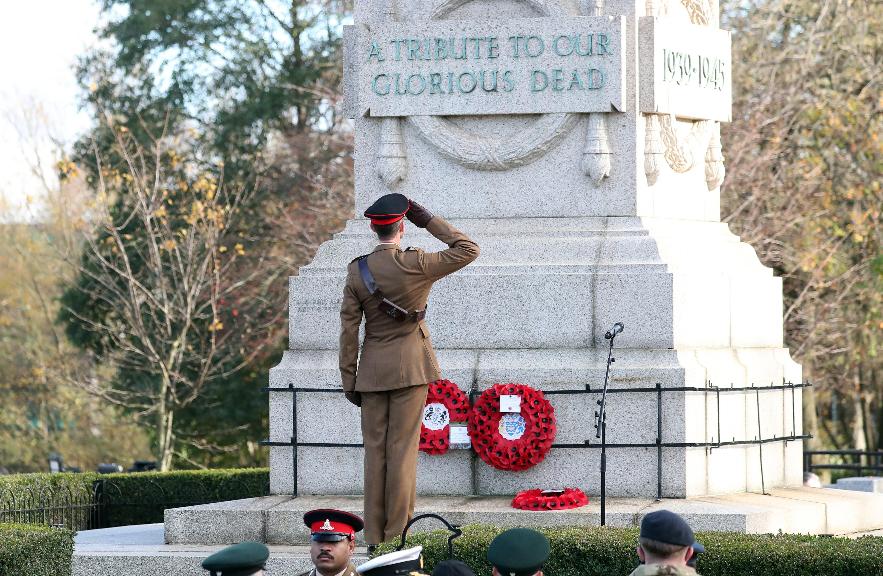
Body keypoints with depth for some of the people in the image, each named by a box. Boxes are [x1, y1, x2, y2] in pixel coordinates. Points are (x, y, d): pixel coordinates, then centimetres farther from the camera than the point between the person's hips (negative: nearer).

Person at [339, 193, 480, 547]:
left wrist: (348, 381, 5)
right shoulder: (416, 265, -13)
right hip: (411, 366, -2)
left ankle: (374, 539, 8)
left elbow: (349, 329, -2)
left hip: (373, 368, 2)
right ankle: (397, 539, -2)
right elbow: (468, 251, -4)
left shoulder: (357, 272, -4)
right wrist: (429, 221, -1)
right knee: (402, 450, -1)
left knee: (375, 451, 7)